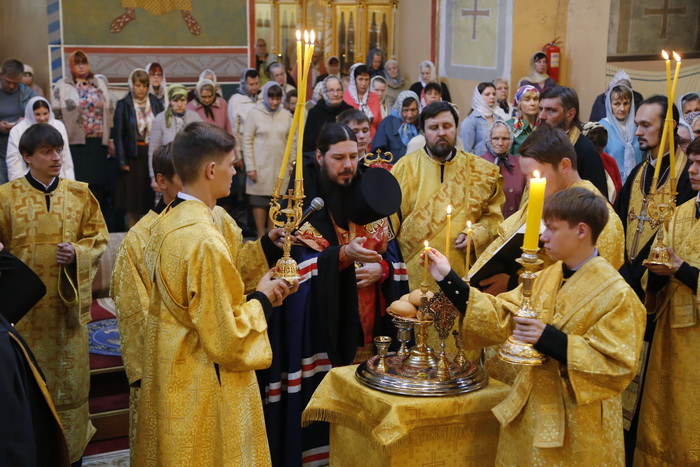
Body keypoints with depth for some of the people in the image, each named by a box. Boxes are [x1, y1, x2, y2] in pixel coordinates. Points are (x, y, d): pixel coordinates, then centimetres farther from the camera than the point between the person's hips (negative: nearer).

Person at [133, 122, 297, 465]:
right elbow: (227, 338, -24)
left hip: (169, 375, 9)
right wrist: (260, 299, -8)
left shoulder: (165, 224, 1)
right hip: (205, 389, -9)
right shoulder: (206, 240, -26)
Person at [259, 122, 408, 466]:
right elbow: (298, 264, -14)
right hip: (319, 323, -4)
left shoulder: (368, 196, 8)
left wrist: (380, 268, -13)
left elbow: (394, 255, 9)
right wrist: (344, 254, -27)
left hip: (366, 324, 4)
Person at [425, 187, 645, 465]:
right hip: (531, 412, 7)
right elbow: (501, 317, 3)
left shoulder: (616, 296, -17)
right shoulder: (547, 278, 4)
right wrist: (449, 279, -4)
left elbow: (619, 367, -23)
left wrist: (551, 340, -30)